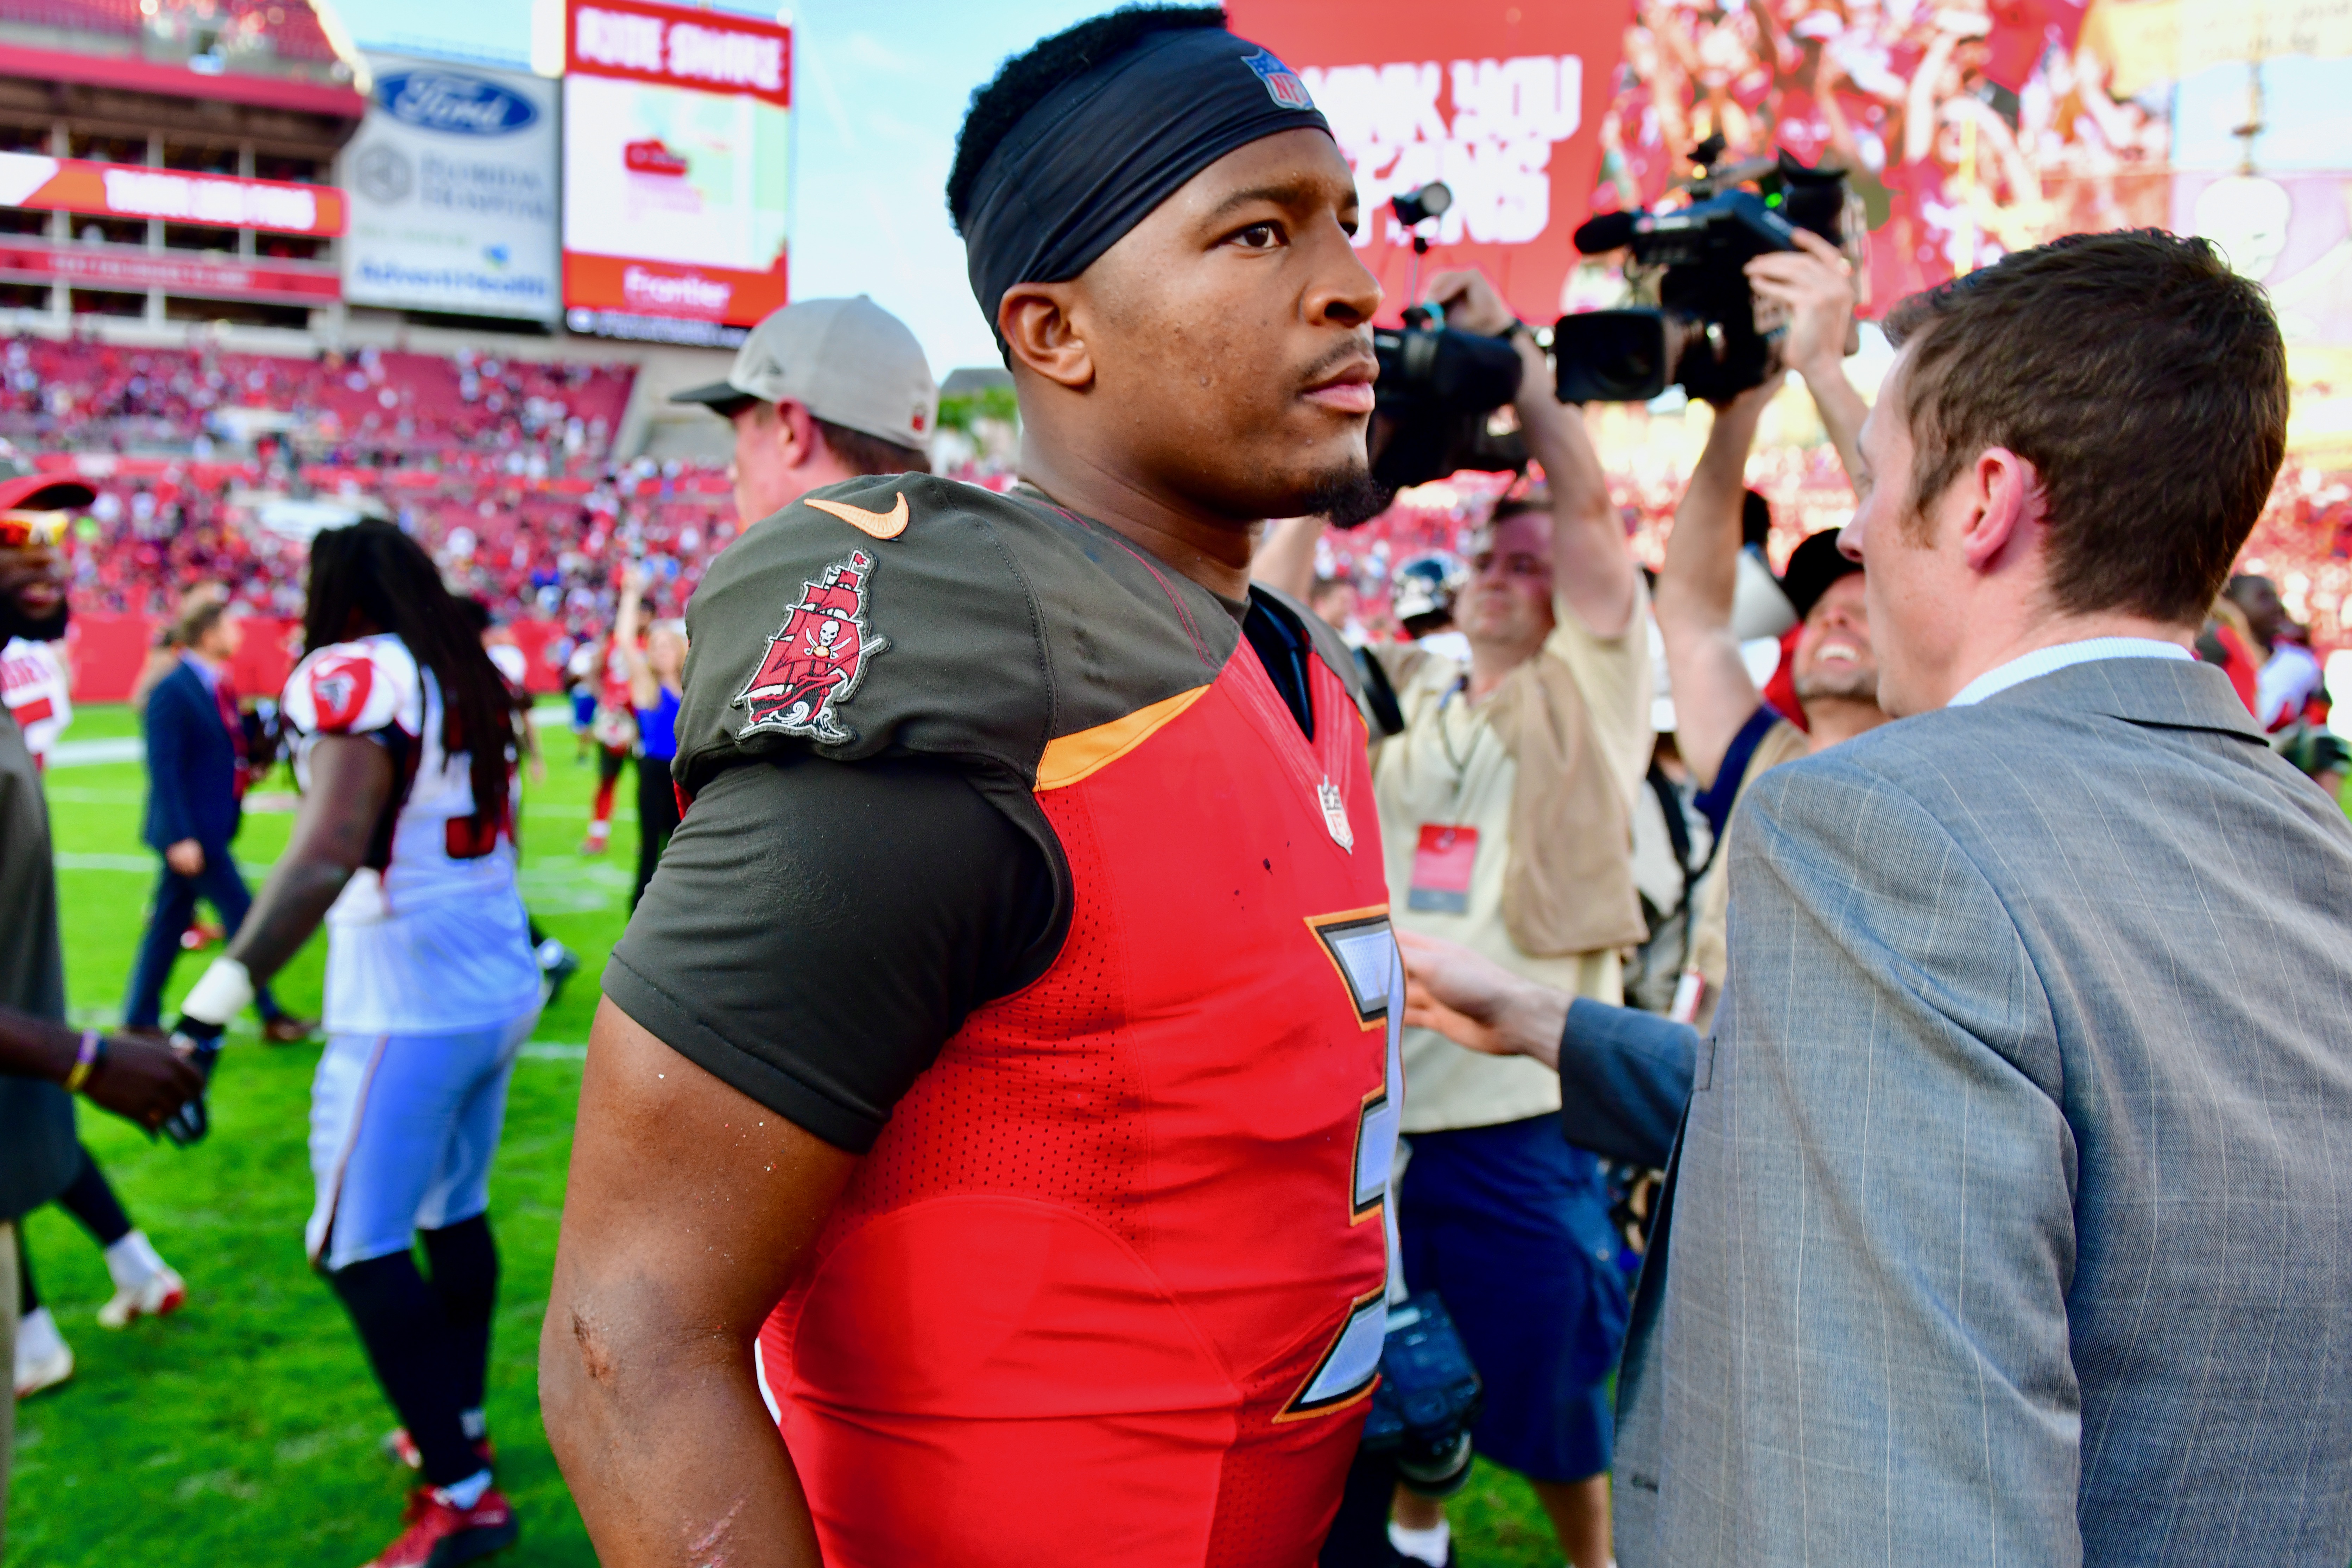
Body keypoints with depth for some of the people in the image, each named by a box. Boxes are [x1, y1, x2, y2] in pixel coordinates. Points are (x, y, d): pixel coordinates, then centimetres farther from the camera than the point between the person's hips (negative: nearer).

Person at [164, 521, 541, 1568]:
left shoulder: (358, 683, -15)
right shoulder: (475, 682, 8)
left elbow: (325, 859, -28)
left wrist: (215, 1002, -31)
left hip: (407, 1012, -8)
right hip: (500, 991, 8)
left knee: (360, 1251, 0)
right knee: (455, 1214, 20)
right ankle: (459, 1427, 34)